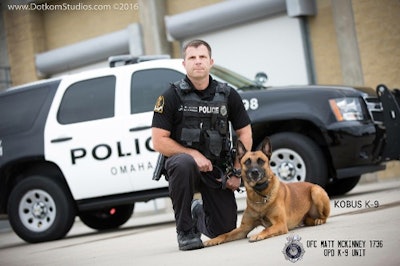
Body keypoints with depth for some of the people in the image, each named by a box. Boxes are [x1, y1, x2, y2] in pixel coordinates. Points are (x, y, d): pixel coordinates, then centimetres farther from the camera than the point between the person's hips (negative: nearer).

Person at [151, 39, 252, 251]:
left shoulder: (228, 95, 1)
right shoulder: (171, 96, -8)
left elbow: (244, 133, 7)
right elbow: (159, 141, -11)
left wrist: (237, 172, -1)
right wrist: (193, 153, -22)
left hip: (216, 169, 3)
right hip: (182, 160, -3)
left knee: (225, 230, -5)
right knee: (184, 163, -40)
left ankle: (199, 212, 33)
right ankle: (185, 231, -21)